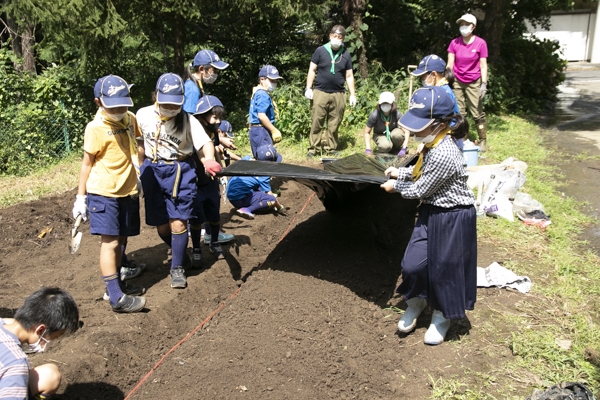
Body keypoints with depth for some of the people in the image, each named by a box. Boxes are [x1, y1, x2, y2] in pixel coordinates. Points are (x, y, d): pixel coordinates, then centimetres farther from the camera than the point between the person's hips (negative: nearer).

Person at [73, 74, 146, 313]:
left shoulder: (130, 119, 5)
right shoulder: (96, 128, -12)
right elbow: (87, 163, -8)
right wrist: (80, 197, -6)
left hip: (128, 191, 6)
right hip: (103, 193, -6)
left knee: (120, 241, 14)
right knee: (109, 242, -7)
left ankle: (116, 285, 27)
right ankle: (117, 298, -6)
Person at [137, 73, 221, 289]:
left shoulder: (187, 120, -9)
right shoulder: (143, 115, -2)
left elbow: (205, 143, -17)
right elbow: (141, 143, 13)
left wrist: (209, 160, -37)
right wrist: (138, 165, 11)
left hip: (180, 172, -3)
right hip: (153, 172, 3)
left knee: (178, 222, -8)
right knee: (161, 225, 8)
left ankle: (177, 268, 12)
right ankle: (179, 253, 38)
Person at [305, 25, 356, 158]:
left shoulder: (346, 55, 10)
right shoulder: (320, 51, 2)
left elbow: (349, 76, 13)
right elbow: (312, 70, 4)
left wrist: (352, 94, 7)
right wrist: (308, 88, -5)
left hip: (338, 94, 2)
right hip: (320, 92, -2)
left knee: (334, 124, 5)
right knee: (316, 122, -2)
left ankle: (331, 148, 15)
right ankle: (313, 148, 4)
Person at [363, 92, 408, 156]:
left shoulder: (397, 114, -24)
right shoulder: (374, 115, -26)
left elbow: (406, 132, -21)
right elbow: (367, 132, -16)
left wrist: (403, 149, -31)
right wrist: (368, 149, -23)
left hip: (392, 133, 2)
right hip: (380, 135, -1)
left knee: (397, 134, -35)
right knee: (385, 146, -35)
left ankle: (398, 148, -3)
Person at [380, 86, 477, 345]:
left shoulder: (443, 155, -30)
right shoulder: (432, 145, -2)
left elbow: (420, 190, -20)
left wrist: (396, 186, -4)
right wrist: (400, 172, 10)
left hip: (452, 219, -8)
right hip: (431, 213, 8)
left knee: (443, 269, 9)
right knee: (412, 263, 10)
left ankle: (442, 317, 34)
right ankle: (416, 303, 38)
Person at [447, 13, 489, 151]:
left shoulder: (480, 43, -8)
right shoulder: (454, 43, -2)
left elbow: (483, 65, -6)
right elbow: (450, 64, 0)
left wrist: (484, 84, -11)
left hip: (474, 83, -2)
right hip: (457, 82, 2)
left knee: (477, 113, -1)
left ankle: (482, 141, 7)